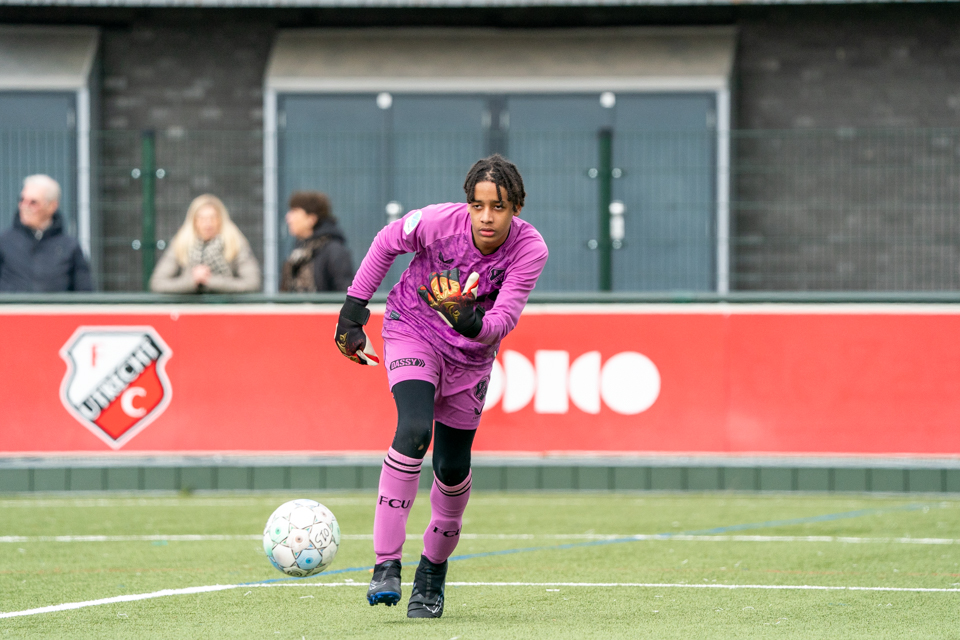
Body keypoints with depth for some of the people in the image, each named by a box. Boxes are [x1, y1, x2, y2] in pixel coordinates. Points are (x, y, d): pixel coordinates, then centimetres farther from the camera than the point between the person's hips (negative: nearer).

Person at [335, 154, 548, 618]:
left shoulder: (530, 249, -23)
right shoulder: (438, 222, -26)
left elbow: (504, 320, -27)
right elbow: (387, 242, -6)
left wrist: (468, 320, -49)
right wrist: (353, 310, -3)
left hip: (470, 354, 2)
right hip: (411, 331, -2)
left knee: (452, 467, 6)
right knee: (414, 431, -26)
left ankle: (433, 572, 31)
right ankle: (386, 565, -26)